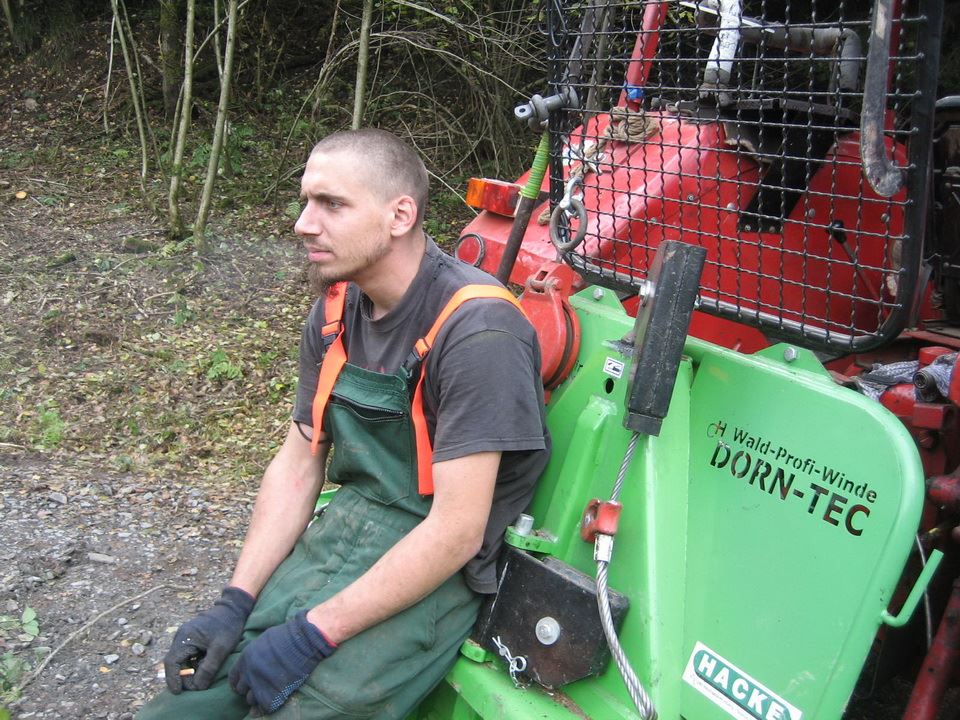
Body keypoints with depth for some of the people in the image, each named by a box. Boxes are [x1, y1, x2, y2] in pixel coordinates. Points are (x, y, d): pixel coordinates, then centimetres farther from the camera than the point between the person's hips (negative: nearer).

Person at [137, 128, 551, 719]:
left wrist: (312, 635, -19)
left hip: (433, 574, -6)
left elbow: (457, 531, -22)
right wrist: (236, 604, 0)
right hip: (339, 534, 7)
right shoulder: (337, 309, 4)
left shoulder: (475, 330, -21)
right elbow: (298, 463, 9)